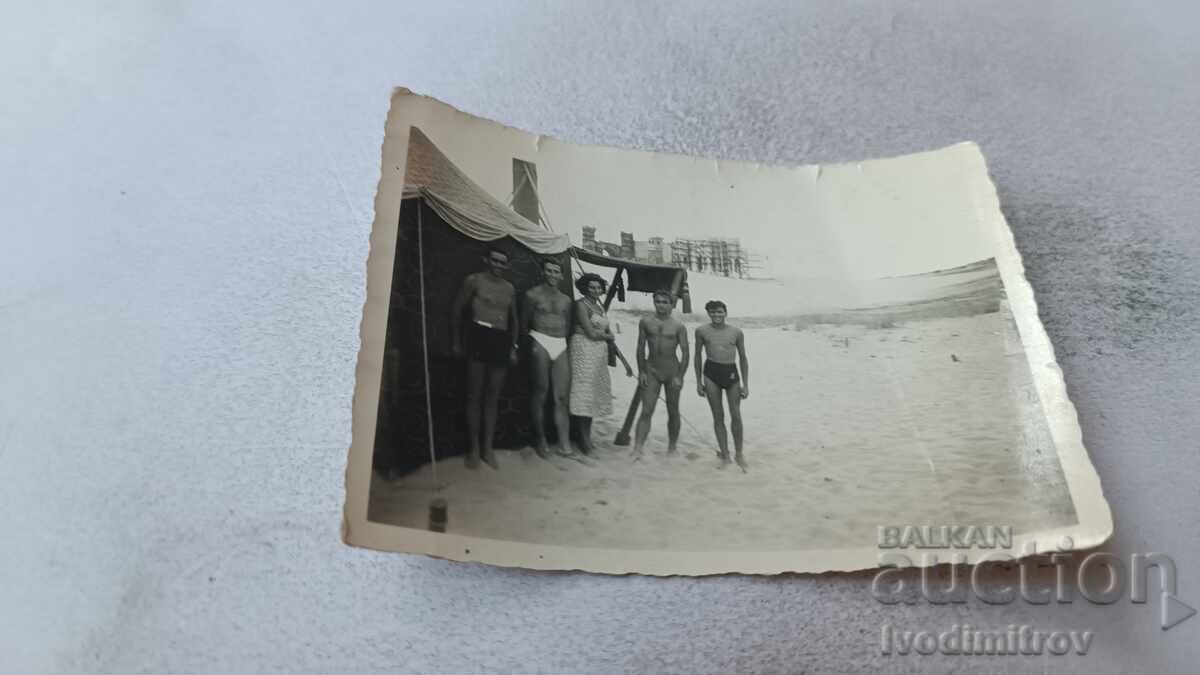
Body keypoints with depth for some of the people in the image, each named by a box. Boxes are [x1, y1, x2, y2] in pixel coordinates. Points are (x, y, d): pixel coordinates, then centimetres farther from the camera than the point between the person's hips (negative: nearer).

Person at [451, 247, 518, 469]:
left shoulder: (509, 288, 16)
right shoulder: (474, 280, 2)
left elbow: (514, 319, 21)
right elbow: (456, 309, 2)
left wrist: (513, 347, 13)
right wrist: (456, 341, -3)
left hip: (501, 340, 4)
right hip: (479, 336, -4)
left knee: (492, 397, 5)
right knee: (474, 395, -3)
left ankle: (488, 447, 10)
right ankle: (474, 447, 4)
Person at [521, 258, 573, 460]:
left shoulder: (566, 299, 17)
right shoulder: (533, 294, 4)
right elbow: (524, 322, 5)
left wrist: (565, 343, 7)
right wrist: (531, 341, 1)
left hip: (561, 346, 4)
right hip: (540, 344, -4)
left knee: (561, 397, -1)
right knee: (539, 394, -1)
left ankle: (563, 444, -2)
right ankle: (540, 441, 9)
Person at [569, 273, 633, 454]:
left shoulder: (600, 306, 17)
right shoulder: (581, 304, -6)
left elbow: (610, 338, 18)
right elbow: (591, 333, -14)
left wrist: (624, 360, 15)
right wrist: (608, 336, 5)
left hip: (600, 353, 8)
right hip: (584, 350, -8)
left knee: (595, 394, 9)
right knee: (585, 392, -5)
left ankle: (587, 437, 17)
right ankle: (585, 439, 1)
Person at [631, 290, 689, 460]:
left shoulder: (678, 326, -3)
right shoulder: (645, 323, 2)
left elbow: (685, 352, -3)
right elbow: (641, 348, 6)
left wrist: (680, 376, -10)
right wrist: (641, 372, -1)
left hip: (672, 372, 0)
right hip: (651, 371, 0)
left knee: (673, 412, 9)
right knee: (646, 411, -8)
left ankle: (671, 448, 23)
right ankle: (637, 449, -12)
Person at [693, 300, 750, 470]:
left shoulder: (736, 333, 3)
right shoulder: (702, 331, 2)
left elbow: (743, 358, 9)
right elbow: (698, 356, 10)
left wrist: (745, 385, 6)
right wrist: (698, 382, 7)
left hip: (731, 373, 0)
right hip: (711, 373, 0)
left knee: (736, 416, 2)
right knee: (718, 416, 4)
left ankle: (739, 453, 19)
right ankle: (724, 455, 13)